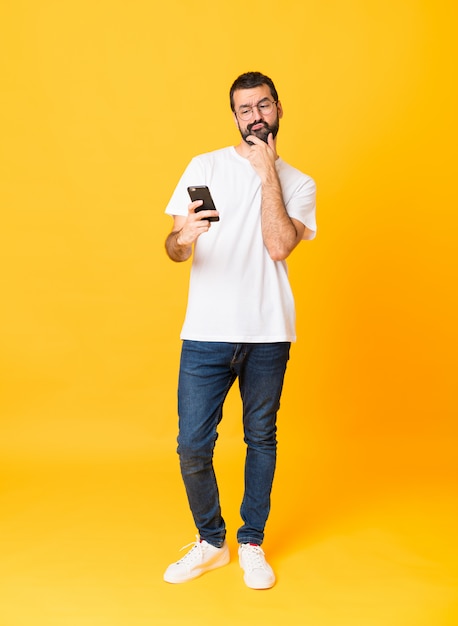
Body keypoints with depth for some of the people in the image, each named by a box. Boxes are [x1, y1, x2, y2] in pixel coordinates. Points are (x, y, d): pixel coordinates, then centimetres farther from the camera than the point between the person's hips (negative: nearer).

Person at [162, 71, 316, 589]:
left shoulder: (298, 184, 8)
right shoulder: (204, 167, 6)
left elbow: (278, 245, -11)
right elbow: (173, 249, 0)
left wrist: (267, 171, -8)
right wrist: (183, 238, -23)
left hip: (267, 333, 1)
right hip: (206, 332, 0)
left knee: (261, 438, 11)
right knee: (193, 444, 0)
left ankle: (252, 544, 30)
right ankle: (211, 542, 24)